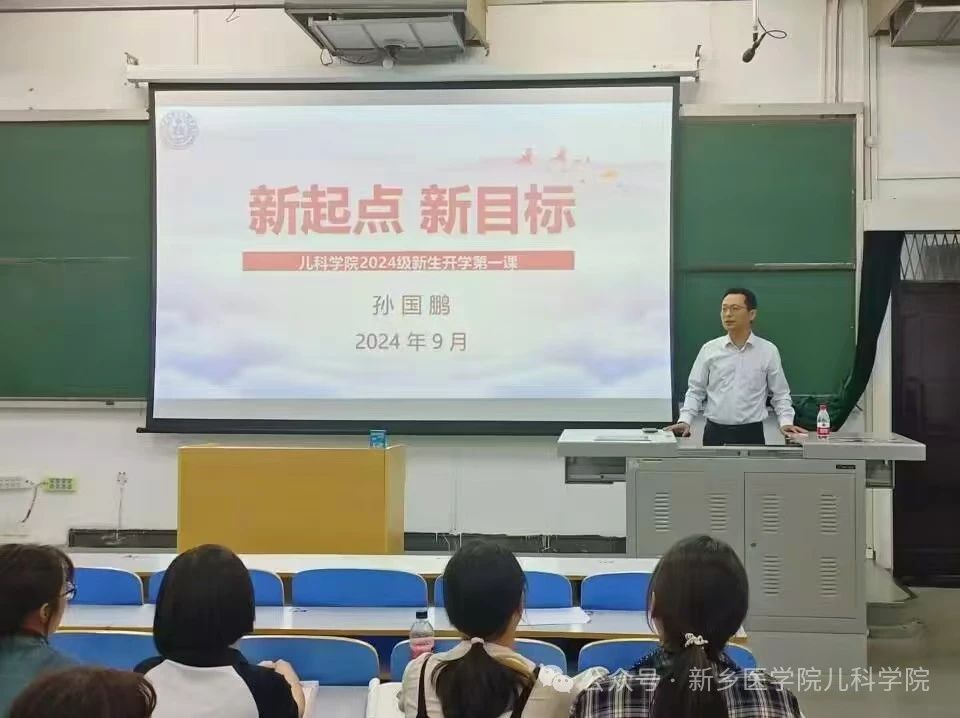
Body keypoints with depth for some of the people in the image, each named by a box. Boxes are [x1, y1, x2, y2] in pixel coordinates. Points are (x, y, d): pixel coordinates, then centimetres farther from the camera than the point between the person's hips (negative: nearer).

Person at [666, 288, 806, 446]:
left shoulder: (768, 351, 2)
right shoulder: (709, 350, 3)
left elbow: (780, 394, 7)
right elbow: (695, 391, 8)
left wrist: (786, 422, -8)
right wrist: (685, 421, -5)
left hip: (752, 434, -1)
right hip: (715, 433, 1)